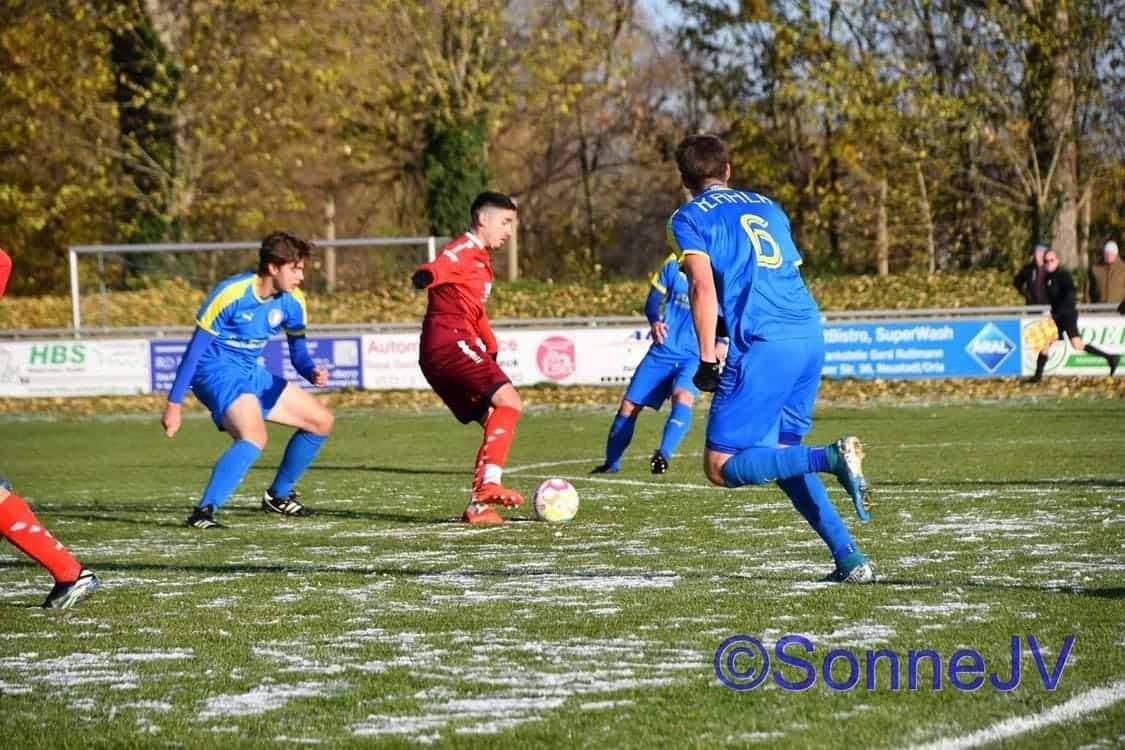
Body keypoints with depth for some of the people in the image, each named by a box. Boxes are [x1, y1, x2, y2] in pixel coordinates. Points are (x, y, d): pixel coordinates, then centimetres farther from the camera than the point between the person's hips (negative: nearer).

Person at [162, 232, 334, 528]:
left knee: (322, 421, 13)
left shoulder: (292, 301, -1)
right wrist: (174, 404, -19)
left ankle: (279, 496, 27)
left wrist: (312, 372, -16)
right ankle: (203, 512, -33)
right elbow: (196, 349, -17)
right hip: (218, 371, -9)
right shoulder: (231, 294, -21)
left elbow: (298, 354, 9)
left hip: (251, 374, 9)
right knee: (254, 437, -34)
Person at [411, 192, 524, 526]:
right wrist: (428, 274, -52)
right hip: (449, 342, -10)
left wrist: (491, 348, 44)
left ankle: (479, 505, 6)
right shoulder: (465, 250, -6)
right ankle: (489, 483, -32)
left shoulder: (481, 259, 26)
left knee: (496, 424, 8)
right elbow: (443, 265, -30)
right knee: (509, 401, -22)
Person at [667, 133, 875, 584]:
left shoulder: (689, 218, 6)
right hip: (809, 335, 7)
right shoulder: (767, 207, 25)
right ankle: (849, 558, 5)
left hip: (763, 345, -7)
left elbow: (703, 286, -8)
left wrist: (707, 358, -6)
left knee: (722, 467, -4)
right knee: (778, 455, 19)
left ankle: (833, 457, -25)